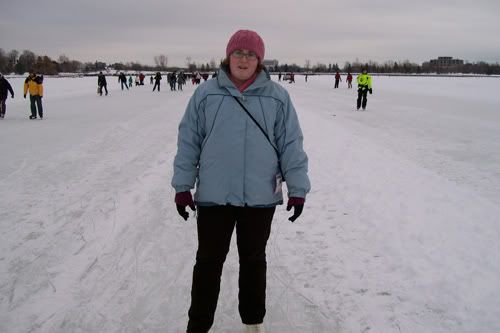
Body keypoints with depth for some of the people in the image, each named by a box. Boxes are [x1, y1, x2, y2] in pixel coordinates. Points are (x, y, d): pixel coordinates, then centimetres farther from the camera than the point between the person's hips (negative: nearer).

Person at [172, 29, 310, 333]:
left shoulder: (277, 96, -2)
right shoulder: (206, 93, -2)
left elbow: (291, 145, 0)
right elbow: (188, 142, 1)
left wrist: (298, 188, -4)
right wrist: (182, 186, 0)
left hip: (260, 197, 1)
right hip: (213, 195, 0)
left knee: (254, 259, 17)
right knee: (208, 262, 11)